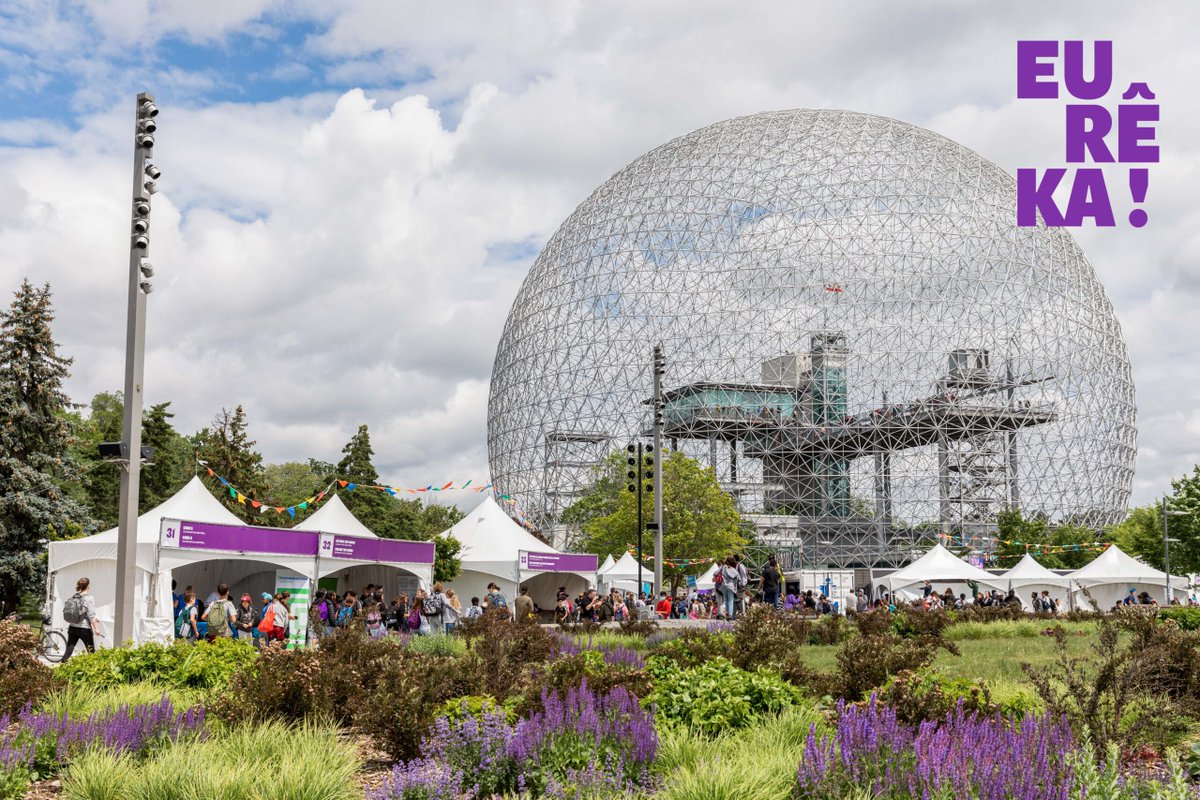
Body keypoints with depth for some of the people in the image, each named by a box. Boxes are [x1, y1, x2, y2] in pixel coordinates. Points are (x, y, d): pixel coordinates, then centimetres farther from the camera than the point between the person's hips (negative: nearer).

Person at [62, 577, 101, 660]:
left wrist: (94, 620, 21)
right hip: (84, 629, -5)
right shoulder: (89, 598, -10)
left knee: (68, 651, 4)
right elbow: (91, 615, -16)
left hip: (72, 628, 6)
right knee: (91, 652, 6)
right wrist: (96, 628, -13)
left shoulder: (73, 598, 8)